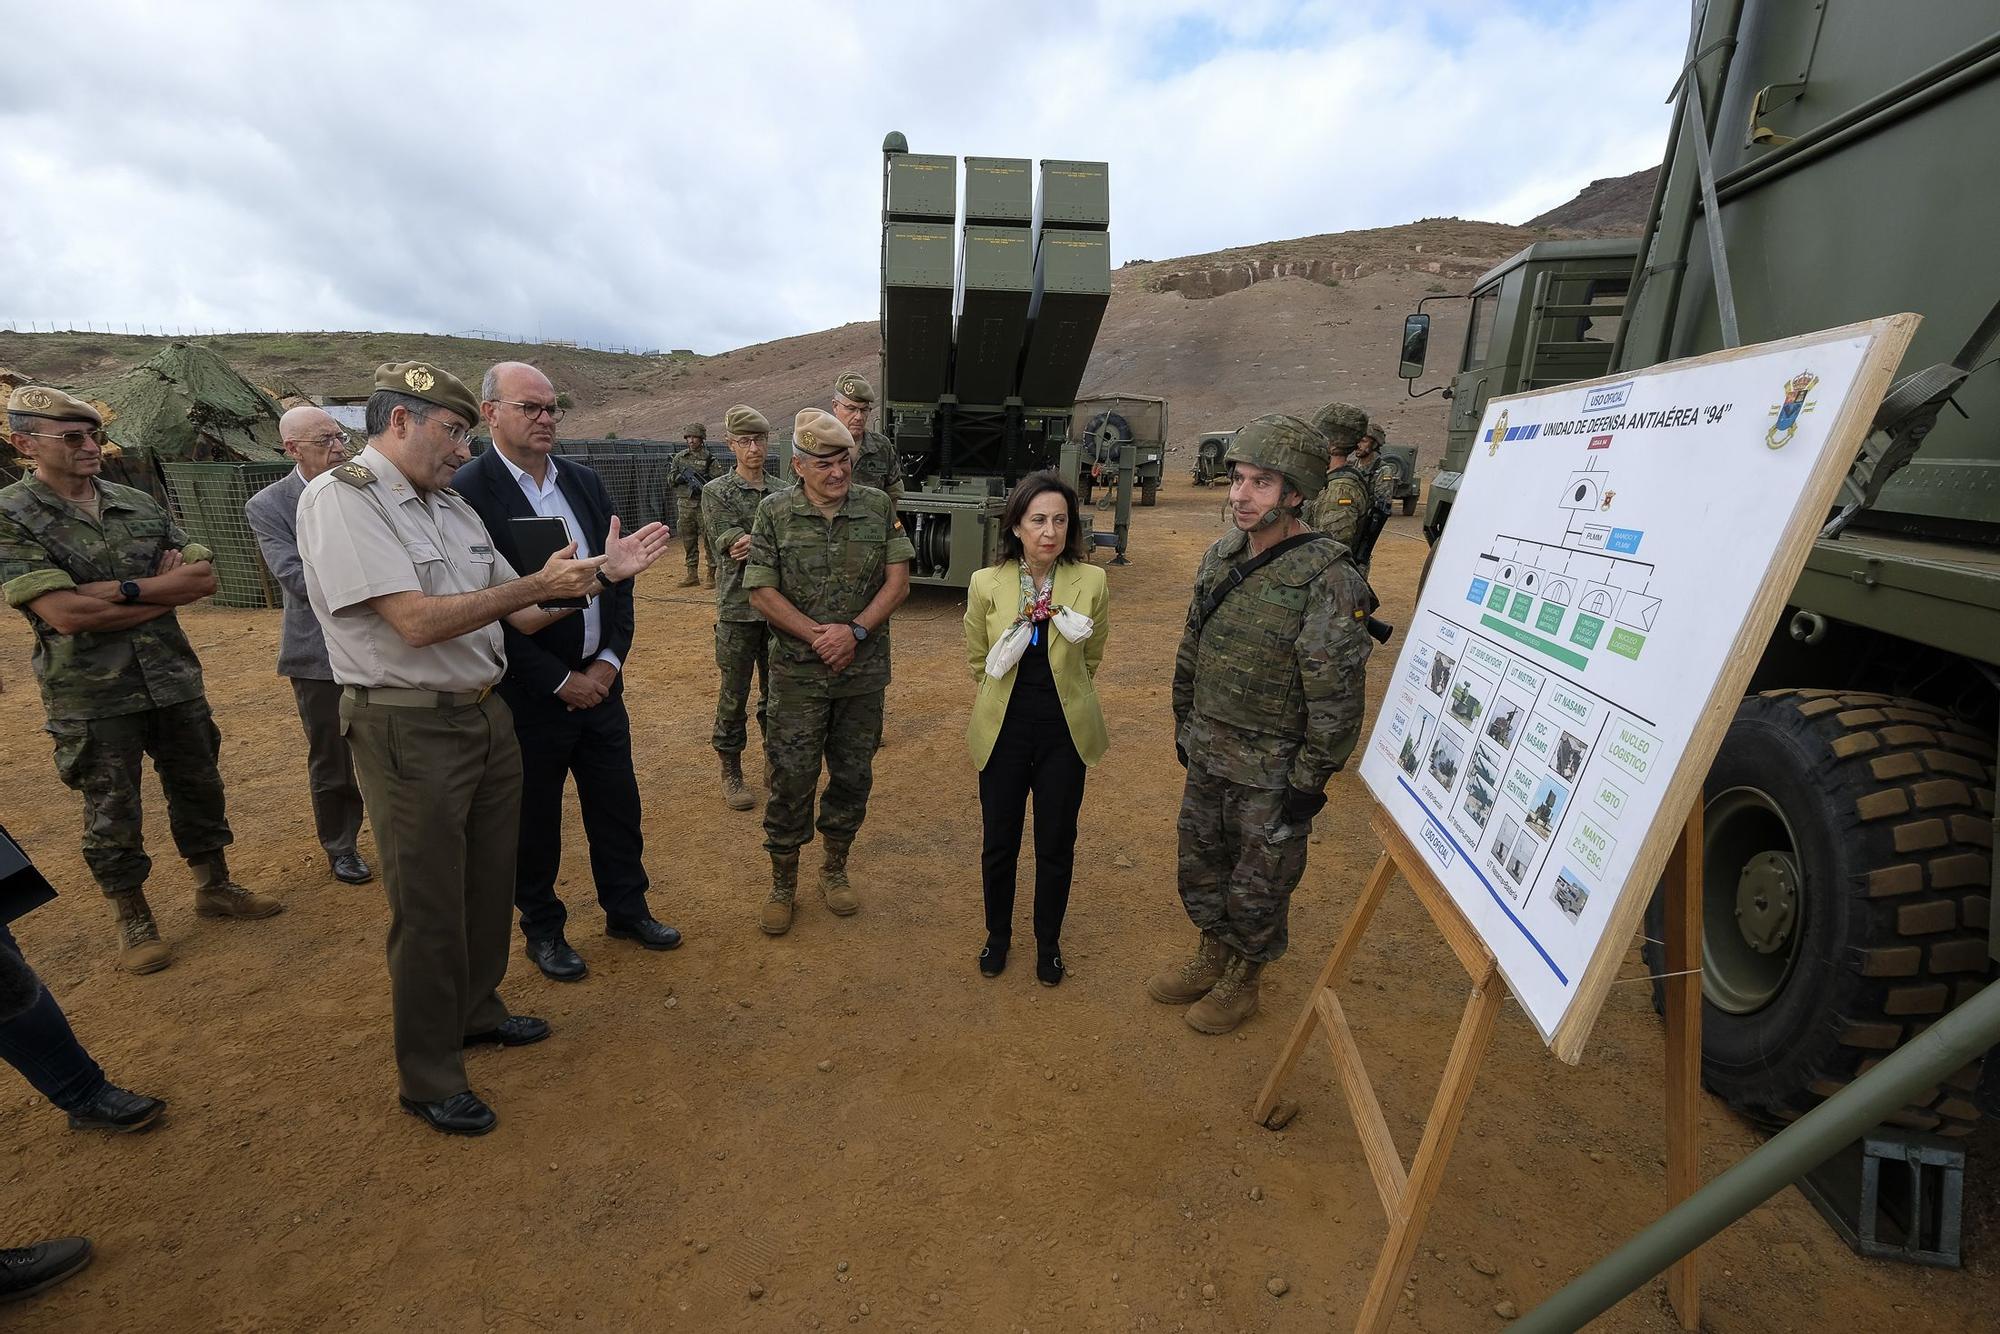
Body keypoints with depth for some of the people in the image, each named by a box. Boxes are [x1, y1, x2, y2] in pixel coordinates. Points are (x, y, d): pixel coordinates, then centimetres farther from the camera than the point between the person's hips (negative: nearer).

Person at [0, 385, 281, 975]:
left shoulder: (139, 504, 6)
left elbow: (205, 577, -3)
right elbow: (65, 614, -19)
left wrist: (125, 589, -16)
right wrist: (167, 590, -12)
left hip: (174, 679, 4)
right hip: (92, 698, -4)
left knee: (199, 789, 15)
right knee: (112, 814, 8)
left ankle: (215, 887, 32)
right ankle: (133, 921, 25)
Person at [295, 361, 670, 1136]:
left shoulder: (451, 505, 11)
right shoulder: (340, 498, -12)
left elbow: (526, 616, 10)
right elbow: (418, 622, -23)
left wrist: (603, 572, 1)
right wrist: (536, 582, -19)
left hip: (486, 717, 7)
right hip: (410, 732, -7)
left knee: (488, 885, 19)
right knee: (429, 908, 5)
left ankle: (475, 1012, 41)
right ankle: (427, 1076, 25)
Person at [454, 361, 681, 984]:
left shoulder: (585, 482, 5)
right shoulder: (466, 492, -13)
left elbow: (617, 575, 7)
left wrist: (611, 658, -4)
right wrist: (560, 681, -15)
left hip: (598, 680, 5)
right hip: (529, 693, -5)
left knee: (617, 804, 16)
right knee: (534, 819, 12)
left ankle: (627, 908, 36)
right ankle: (542, 931, 33)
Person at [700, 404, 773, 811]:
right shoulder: (716, 492, -2)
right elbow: (725, 548, -13)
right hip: (738, 609, -3)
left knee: (777, 691, 13)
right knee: (734, 695, 5)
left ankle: (774, 762, 29)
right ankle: (731, 772, 19)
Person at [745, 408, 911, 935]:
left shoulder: (879, 507, -1)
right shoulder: (774, 512, -4)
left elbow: (898, 581, -3)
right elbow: (761, 592, -7)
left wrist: (855, 631, -16)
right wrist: (817, 635, -17)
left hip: (864, 671, 2)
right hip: (798, 673, -2)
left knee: (853, 775, 12)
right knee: (790, 778, 3)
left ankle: (835, 870, 32)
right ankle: (782, 883, 22)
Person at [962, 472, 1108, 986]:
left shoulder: (1091, 583, -11)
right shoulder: (986, 584, -10)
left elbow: (1090, 659, 6)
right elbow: (977, 661, 6)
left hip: (1065, 732, 0)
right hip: (1003, 732, 1)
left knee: (1056, 846, 13)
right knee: (998, 843, 13)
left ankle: (1048, 943, 36)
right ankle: (998, 934, 39)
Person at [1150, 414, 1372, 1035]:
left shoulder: (1327, 582, -22)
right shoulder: (1220, 557, 0)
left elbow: (1338, 697, -20)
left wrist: (1309, 782, -15)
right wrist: (1184, 724, 15)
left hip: (1271, 773, -6)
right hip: (1206, 757, 7)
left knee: (1258, 885, 13)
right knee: (1200, 865, 22)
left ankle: (1242, 982, 38)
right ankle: (1209, 958, 46)